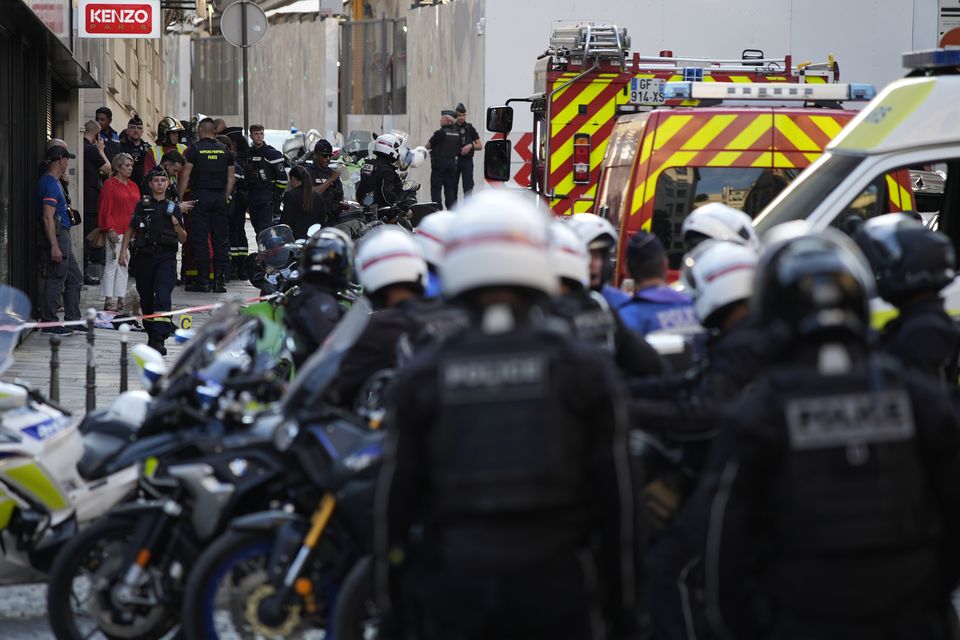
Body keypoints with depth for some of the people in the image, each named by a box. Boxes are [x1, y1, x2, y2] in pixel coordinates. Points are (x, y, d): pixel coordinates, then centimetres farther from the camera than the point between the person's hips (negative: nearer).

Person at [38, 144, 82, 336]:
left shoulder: (53, 181, 16)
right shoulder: (50, 184, -17)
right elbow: (48, 217, -23)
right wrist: (54, 246, -26)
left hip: (62, 235, 11)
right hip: (57, 235, -11)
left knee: (74, 278, 15)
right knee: (56, 280, -5)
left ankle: (73, 320, 20)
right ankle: (50, 324, 0)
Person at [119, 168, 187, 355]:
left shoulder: (173, 208, 9)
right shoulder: (142, 205, 8)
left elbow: (183, 239, 11)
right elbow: (130, 230, 11)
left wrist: (177, 225, -9)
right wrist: (123, 251, -1)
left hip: (166, 257, -2)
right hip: (145, 256, 2)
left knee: (163, 296, -16)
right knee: (146, 299, 8)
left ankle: (159, 339, -21)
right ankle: (151, 336, 24)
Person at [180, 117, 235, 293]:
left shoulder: (194, 149, -3)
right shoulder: (224, 150, 9)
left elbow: (185, 176, -7)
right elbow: (231, 178, 10)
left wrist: (180, 198, -2)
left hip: (200, 195, -3)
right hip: (220, 197, 3)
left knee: (199, 239, 0)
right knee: (221, 239, 5)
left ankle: (203, 280, -3)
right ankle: (220, 280, 1)